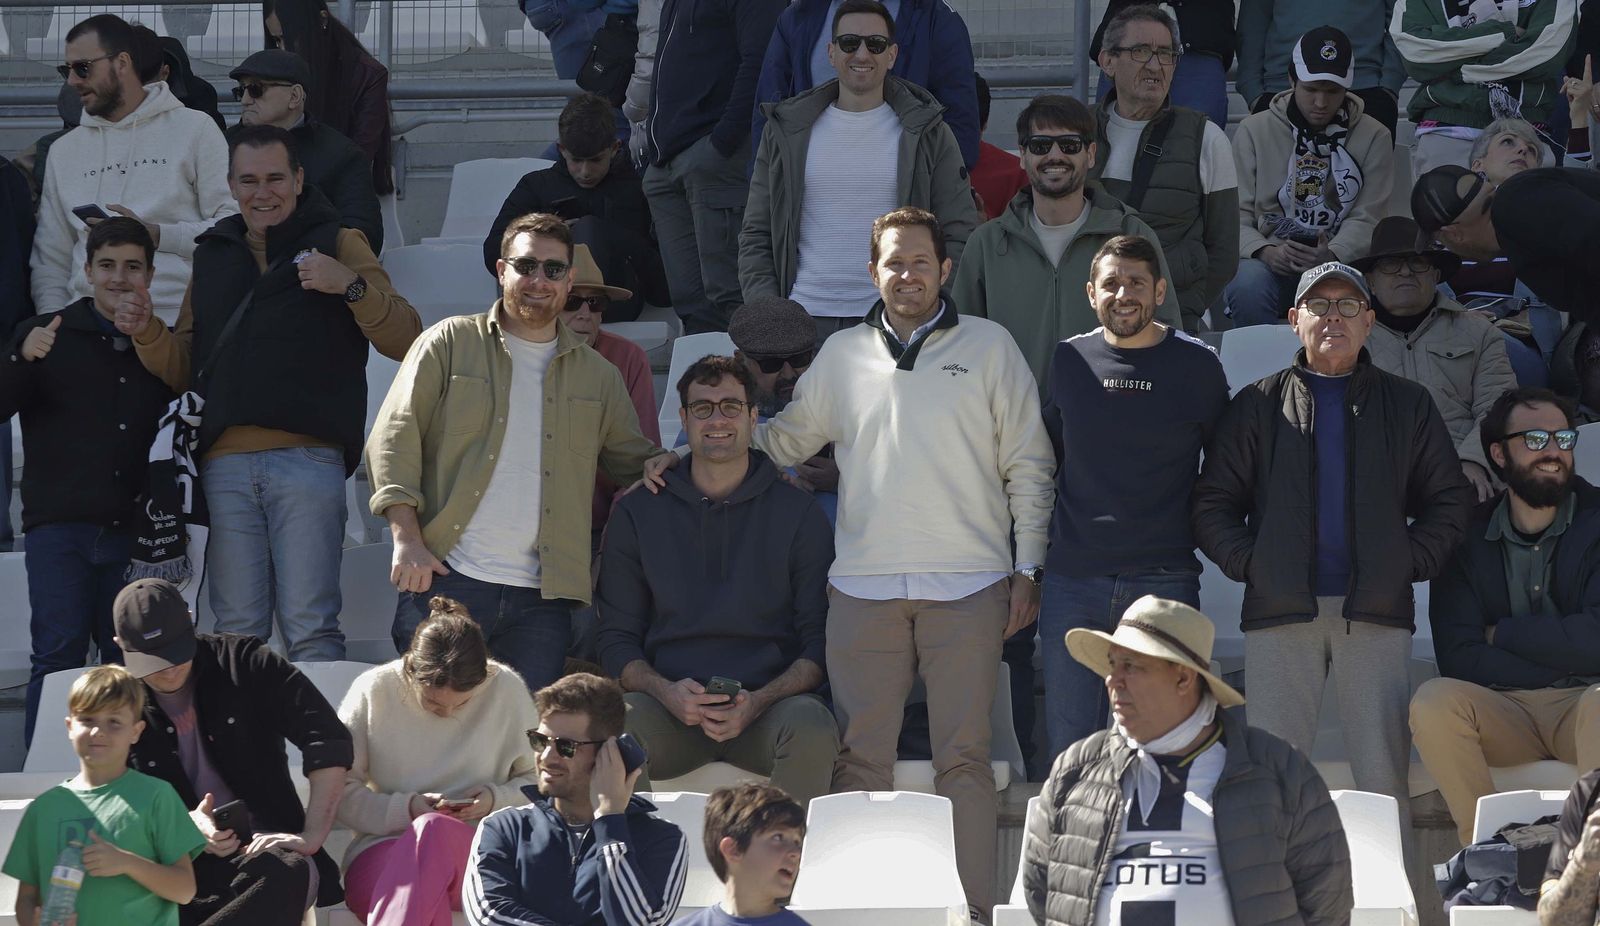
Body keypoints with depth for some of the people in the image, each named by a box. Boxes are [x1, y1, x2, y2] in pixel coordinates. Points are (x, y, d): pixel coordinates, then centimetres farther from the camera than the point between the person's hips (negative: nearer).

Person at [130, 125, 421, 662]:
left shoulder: (338, 244, 10)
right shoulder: (213, 255, 22)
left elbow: (405, 340, -1)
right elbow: (182, 369, 23)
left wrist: (352, 285, -16)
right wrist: (146, 332, 3)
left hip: (308, 459, -4)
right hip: (226, 462, 4)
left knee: (310, 629, -9)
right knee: (237, 632, 3)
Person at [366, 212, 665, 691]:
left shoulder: (598, 376, 18)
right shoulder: (450, 343, 8)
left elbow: (635, 467, 27)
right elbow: (394, 439, 2)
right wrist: (407, 539, -8)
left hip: (541, 598, 3)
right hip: (446, 580, -3)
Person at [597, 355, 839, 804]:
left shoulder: (798, 511, 9)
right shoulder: (639, 512, 13)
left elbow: (821, 641, 5)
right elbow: (616, 637, 11)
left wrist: (758, 702, -14)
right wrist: (667, 692, -11)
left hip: (769, 703, -1)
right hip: (669, 706, 1)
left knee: (812, 730, -35)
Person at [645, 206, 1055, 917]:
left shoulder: (989, 346, 7)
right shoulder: (841, 355, 14)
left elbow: (1027, 465, 8)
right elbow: (785, 439, 22)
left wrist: (1027, 569, 2)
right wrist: (687, 457, 12)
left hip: (967, 589, -2)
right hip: (865, 585, 2)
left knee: (964, 755, -3)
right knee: (860, 757, 0)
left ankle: (973, 907, -1)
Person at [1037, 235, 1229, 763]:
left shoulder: (1197, 367, 2)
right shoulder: (1068, 361, 7)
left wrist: (1201, 529, 6)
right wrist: (1031, 562, 14)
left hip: (1164, 580, -2)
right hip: (1072, 580, 2)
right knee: (1067, 746, 4)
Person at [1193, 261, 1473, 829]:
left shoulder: (1406, 405, 14)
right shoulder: (1258, 406, 13)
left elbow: (1449, 499, 13)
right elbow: (1213, 504, 10)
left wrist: (1411, 563, 0)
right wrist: (1249, 563, -4)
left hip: (1377, 612, 0)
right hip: (1280, 612, 0)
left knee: (1384, 772, -3)